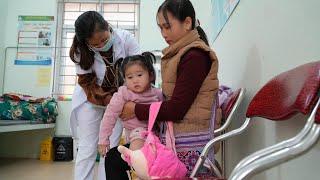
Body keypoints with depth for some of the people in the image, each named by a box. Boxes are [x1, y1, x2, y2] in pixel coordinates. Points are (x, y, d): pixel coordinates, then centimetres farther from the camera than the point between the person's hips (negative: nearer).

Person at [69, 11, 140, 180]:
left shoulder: (126, 38, -21)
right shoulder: (81, 51, -19)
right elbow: (88, 84, -18)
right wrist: (110, 101, -31)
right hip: (91, 99, 0)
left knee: (111, 149, 0)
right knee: (87, 149, 1)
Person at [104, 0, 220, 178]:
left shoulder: (195, 56, -16)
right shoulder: (183, 53, 12)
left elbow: (175, 110, -19)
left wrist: (136, 109, -9)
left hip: (185, 148, -9)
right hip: (175, 138, 9)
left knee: (113, 159, -4)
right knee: (116, 155, 14)